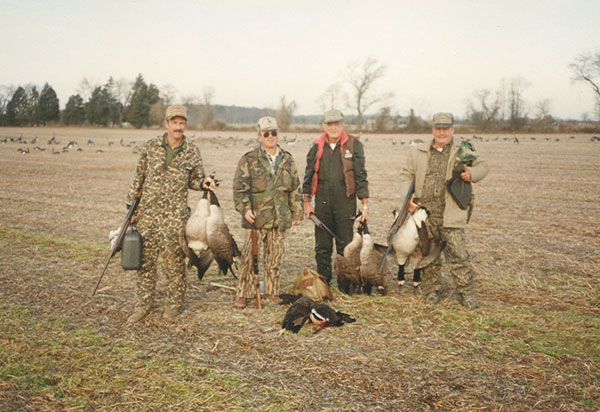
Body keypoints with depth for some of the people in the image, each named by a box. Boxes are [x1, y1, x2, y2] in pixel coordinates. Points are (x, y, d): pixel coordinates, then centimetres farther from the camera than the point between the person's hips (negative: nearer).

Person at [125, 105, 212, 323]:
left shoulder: (192, 152, 0)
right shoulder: (151, 146, 3)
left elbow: (194, 180, 11)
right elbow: (139, 177, 10)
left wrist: (203, 182, -12)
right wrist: (131, 205, 9)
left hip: (175, 215, -2)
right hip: (147, 211, 2)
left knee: (174, 260, 3)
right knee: (145, 258, 7)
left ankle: (174, 303, 19)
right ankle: (144, 304, 20)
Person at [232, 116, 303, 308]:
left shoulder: (287, 160, 11)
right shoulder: (248, 160, -1)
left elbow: (295, 189, 16)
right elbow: (239, 187, -5)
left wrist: (297, 213, 13)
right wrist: (245, 209, -18)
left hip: (280, 218, 4)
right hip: (256, 218, -4)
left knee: (275, 258, 11)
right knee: (250, 257, -3)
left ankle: (272, 292, 23)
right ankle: (243, 294, 6)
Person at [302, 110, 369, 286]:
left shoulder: (354, 145, 0)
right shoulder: (317, 147, 8)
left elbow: (360, 175, 0)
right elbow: (309, 175, 13)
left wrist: (365, 204, -3)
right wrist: (307, 202, 9)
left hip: (345, 201, -2)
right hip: (322, 201, 3)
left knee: (345, 245, 3)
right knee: (322, 246, 7)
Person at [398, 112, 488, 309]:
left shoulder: (463, 151, 7)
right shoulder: (418, 152, 9)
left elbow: (482, 166, 16)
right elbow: (406, 175, 12)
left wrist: (472, 173, -7)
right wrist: (408, 197, -2)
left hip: (451, 215, -2)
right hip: (425, 214, 2)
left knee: (458, 254, -5)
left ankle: (465, 293, 6)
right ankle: (431, 290, 24)